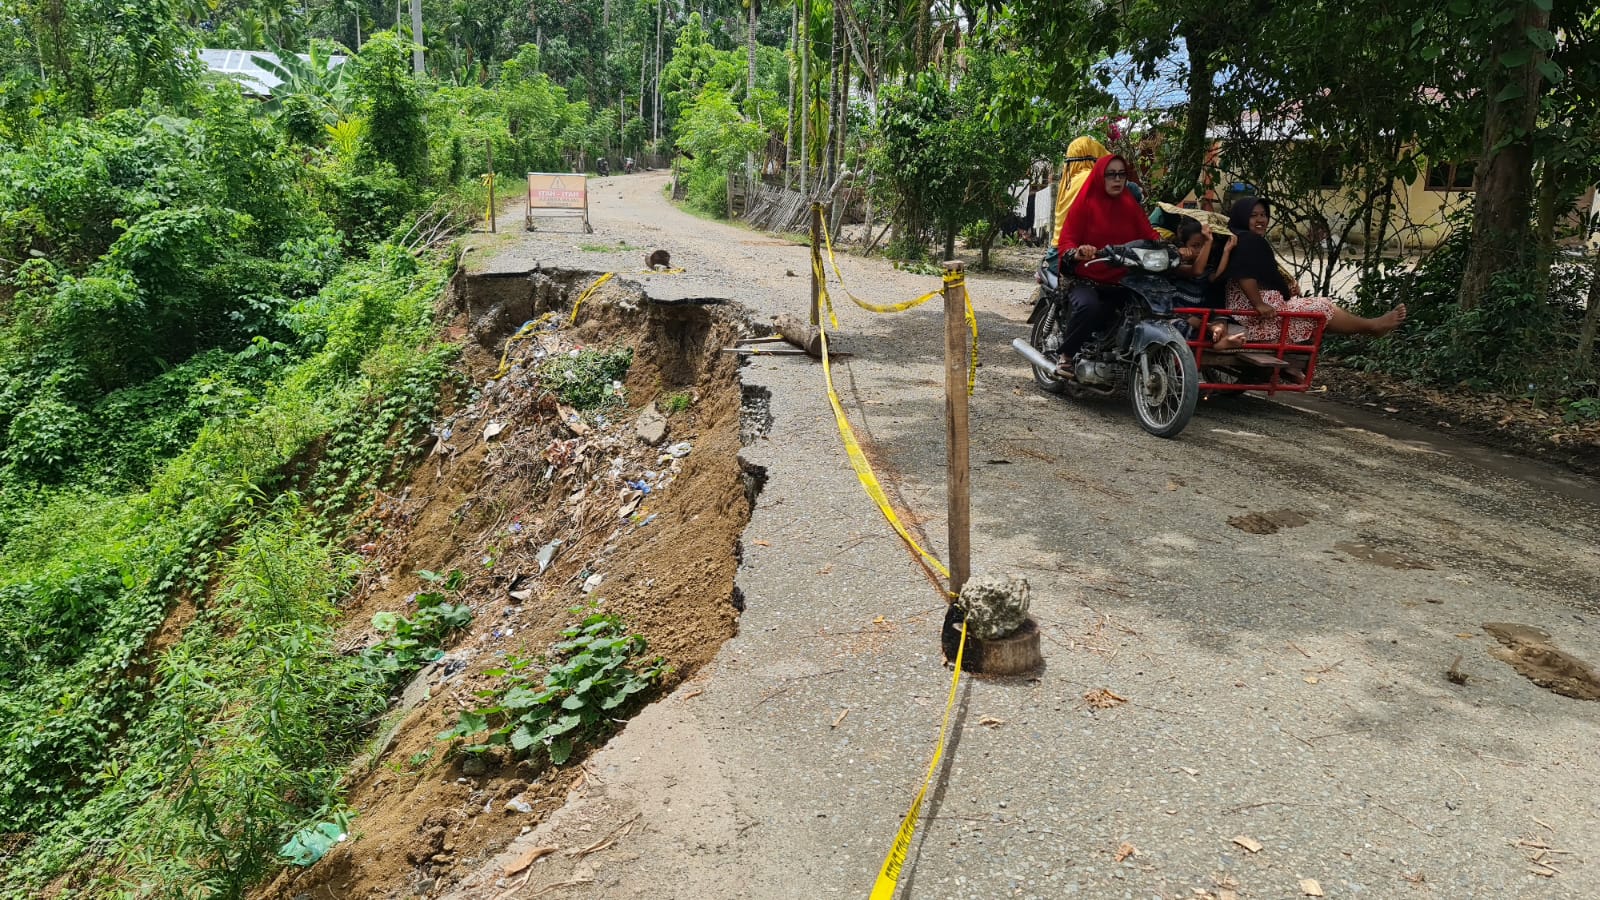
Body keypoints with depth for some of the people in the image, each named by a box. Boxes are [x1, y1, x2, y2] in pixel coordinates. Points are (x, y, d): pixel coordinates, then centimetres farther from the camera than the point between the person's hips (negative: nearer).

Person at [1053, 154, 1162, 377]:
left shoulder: (1130, 205, 15)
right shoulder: (1085, 204, 1)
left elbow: (1148, 234, 6)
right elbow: (1066, 240, -6)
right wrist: (1076, 253, -29)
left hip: (1120, 283, 5)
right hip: (1086, 281, -4)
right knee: (1088, 307, -37)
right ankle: (1066, 356, -14)